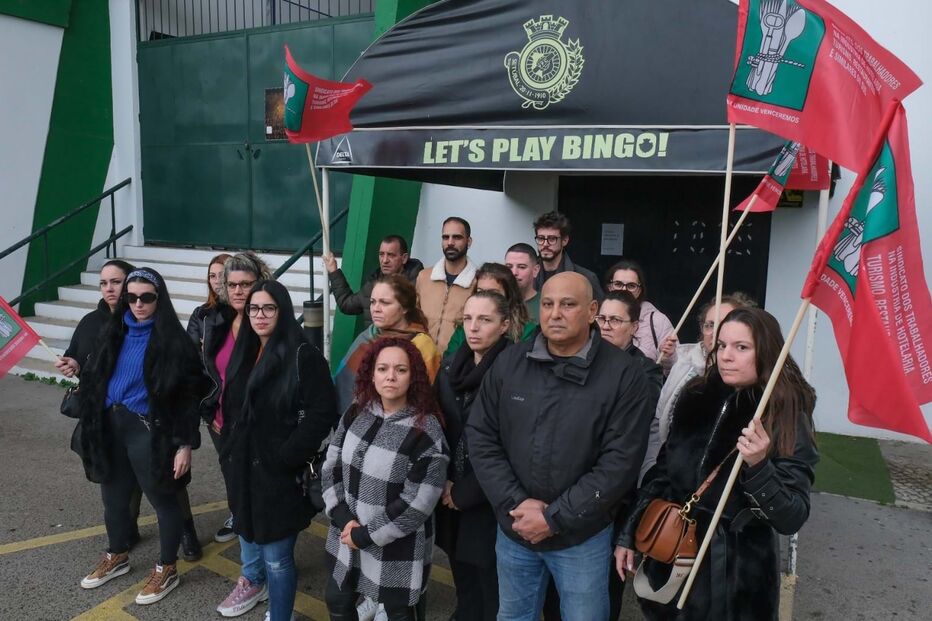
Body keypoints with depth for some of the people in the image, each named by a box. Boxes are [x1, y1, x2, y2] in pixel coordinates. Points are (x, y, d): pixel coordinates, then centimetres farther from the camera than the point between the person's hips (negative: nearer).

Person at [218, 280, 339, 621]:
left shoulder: (303, 356, -15)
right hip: (243, 467, 8)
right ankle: (252, 581, 54)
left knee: (276, 557, -2)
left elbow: (322, 414, -18)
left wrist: (285, 457, -18)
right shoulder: (244, 353, 9)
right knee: (247, 533, 27)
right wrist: (229, 454, 13)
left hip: (279, 473, -7)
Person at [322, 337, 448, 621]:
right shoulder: (356, 414, -2)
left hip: (397, 550, -5)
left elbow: (417, 503, -20)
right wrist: (344, 520, -12)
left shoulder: (426, 430, -19)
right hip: (346, 536, 5)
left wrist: (366, 535, -16)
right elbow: (331, 467, 0)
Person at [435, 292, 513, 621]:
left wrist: (465, 493, -11)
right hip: (452, 500, 6)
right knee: (464, 588, 19)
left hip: (491, 503, -6)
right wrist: (443, 481, -2)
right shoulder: (450, 366, 6)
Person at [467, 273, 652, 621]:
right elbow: (481, 438, -2)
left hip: (582, 537, -3)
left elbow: (620, 462, -16)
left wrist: (555, 519, -17)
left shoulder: (623, 375, -13)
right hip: (513, 530, 3)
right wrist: (515, 504, -13)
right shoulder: (509, 363, -3)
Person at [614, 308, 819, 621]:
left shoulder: (788, 419, -12)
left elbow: (792, 519, -16)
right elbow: (661, 473, 6)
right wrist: (629, 534, 7)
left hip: (736, 575, -4)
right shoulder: (696, 398, -2)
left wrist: (758, 466, -32)